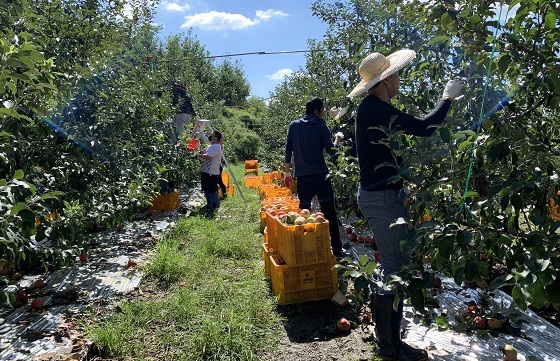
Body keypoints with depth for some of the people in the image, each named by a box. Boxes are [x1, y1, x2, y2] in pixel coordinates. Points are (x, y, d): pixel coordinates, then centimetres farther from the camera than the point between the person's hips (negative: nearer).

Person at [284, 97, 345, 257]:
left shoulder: (294, 126, 6)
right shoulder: (321, 126, -3)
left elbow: (288, 151, 6)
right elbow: (331, 150, -5)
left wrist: (287, 172, 13)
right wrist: (338, 138, 13)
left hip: (302, 177, 3)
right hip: (320, 175, -3)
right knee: (330, 214, 3)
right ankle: (337, 250, 7)